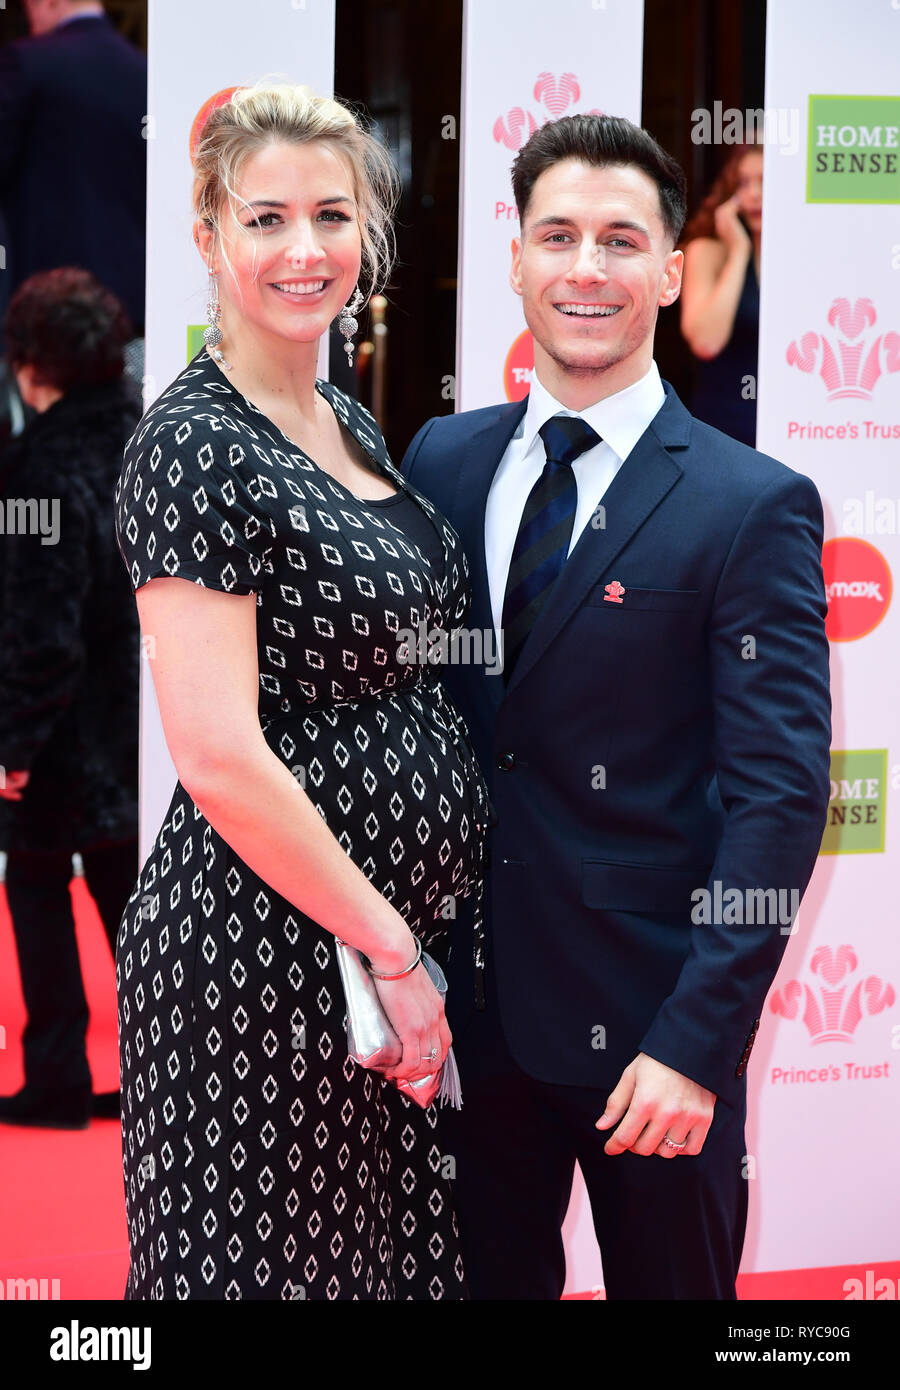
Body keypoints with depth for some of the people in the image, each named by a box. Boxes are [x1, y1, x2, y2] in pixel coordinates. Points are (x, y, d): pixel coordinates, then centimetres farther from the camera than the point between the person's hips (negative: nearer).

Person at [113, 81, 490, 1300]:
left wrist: (408, 939, 10)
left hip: (398, 924, 8)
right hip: (268, 955, -8)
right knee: (275, 1257, 3)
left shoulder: (352, 426, 11)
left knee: (391, 1246, 16)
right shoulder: (196, 447, -16)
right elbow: (220, 759, -21)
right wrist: (390, 947, -16)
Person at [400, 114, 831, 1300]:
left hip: (648, 1017, -4)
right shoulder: (443, 461, 5)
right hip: (465, 998, 4)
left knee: (669, 1279, 10)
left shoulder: (753, 507, -10)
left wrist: (697, 1038, -19)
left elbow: (779, 797, -13)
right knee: (486, 1279, 15)